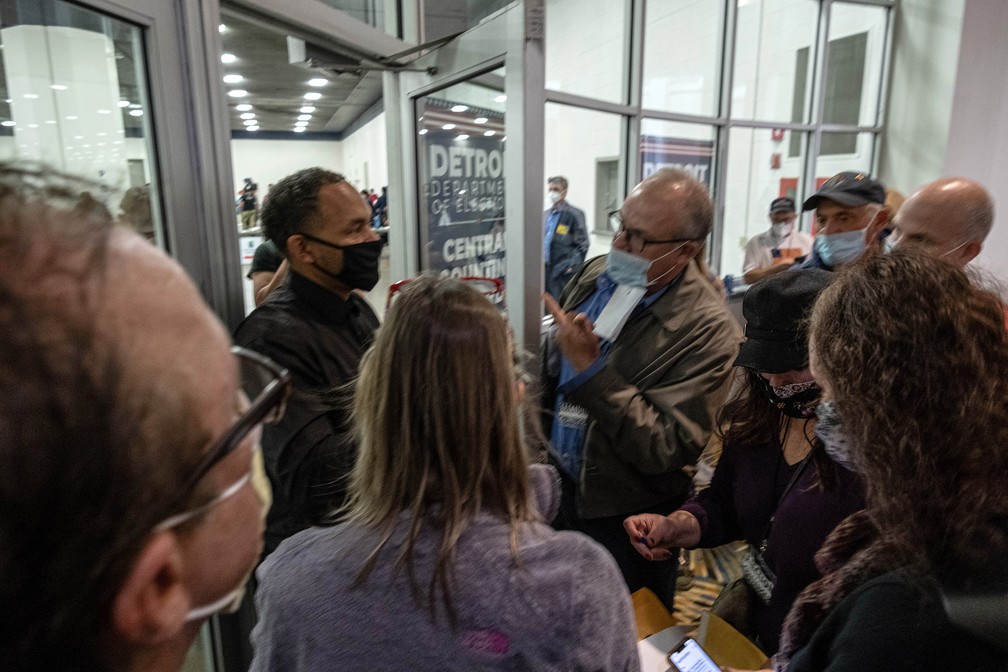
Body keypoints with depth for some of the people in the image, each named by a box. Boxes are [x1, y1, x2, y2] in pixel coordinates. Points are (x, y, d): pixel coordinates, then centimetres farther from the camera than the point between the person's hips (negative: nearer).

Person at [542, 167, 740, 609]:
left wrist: (591, 369, -32)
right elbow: (551, 367, 11)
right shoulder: (597, 273, -3)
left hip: (627, 523, -5)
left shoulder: (708, 331, -23)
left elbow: (664, 449, -27)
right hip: (557, 491, 6)